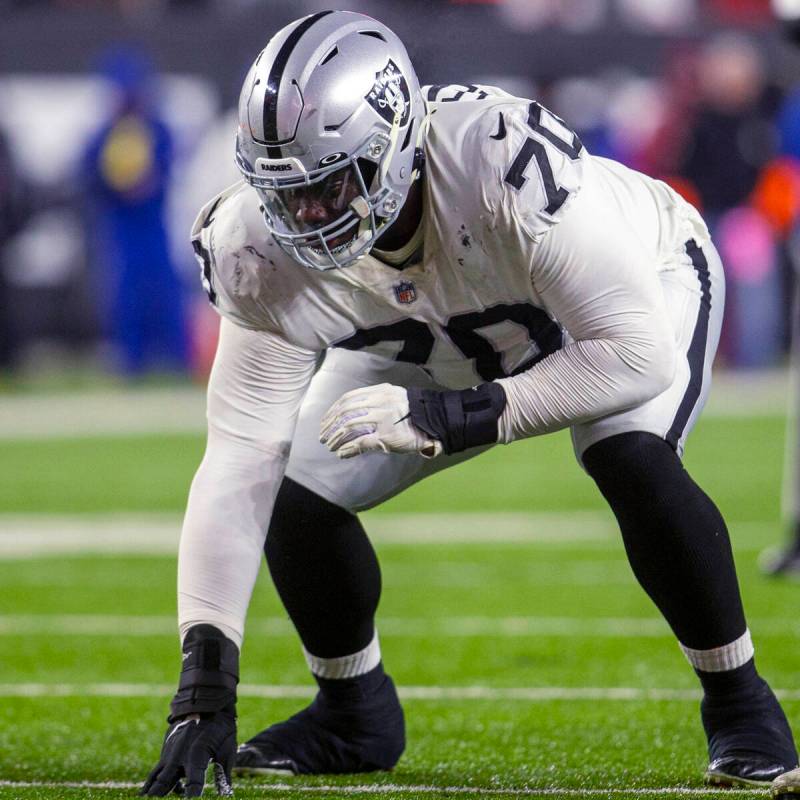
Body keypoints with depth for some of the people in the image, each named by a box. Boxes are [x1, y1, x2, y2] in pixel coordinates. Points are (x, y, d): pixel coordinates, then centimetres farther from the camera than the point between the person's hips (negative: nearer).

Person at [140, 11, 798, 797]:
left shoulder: (506, 164, -45)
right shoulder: (265, 256, -30)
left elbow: (637, 353, -40)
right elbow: (237, 465, -28)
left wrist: (454, 418, -46)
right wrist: (203, 686, -34)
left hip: (637, 283, -4)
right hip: (435, 343, 4)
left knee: (632, 462, -32)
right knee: (298, 498, -10)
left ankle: (737, 701, -9)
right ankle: (353, 713, 18)